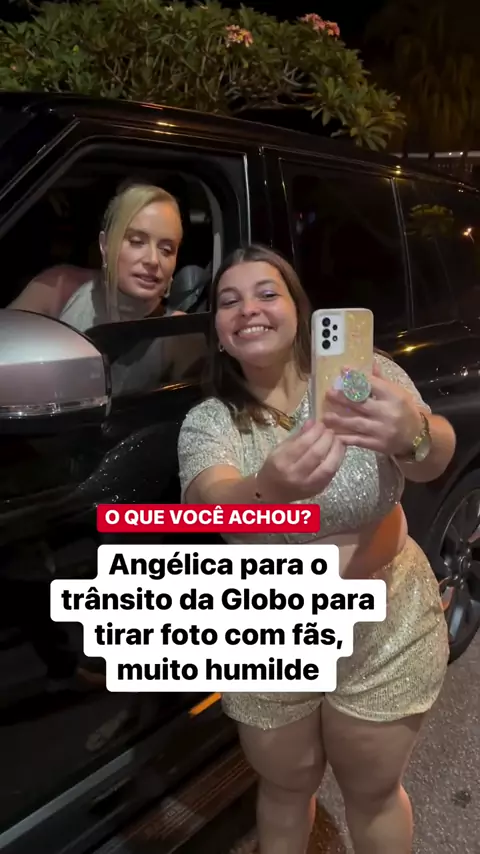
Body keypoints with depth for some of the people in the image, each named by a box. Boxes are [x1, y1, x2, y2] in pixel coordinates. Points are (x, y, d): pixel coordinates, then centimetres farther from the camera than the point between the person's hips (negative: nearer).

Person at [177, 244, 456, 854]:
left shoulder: (362, 373, -12)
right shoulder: (208, 422, -11)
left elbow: (435, 460, -28)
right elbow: (214, 502, -32)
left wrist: (411, 434, -52)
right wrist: (271, 490, -55)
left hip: (384, 637, -1)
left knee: (372, 794, 20)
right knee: (285, 787, 24)